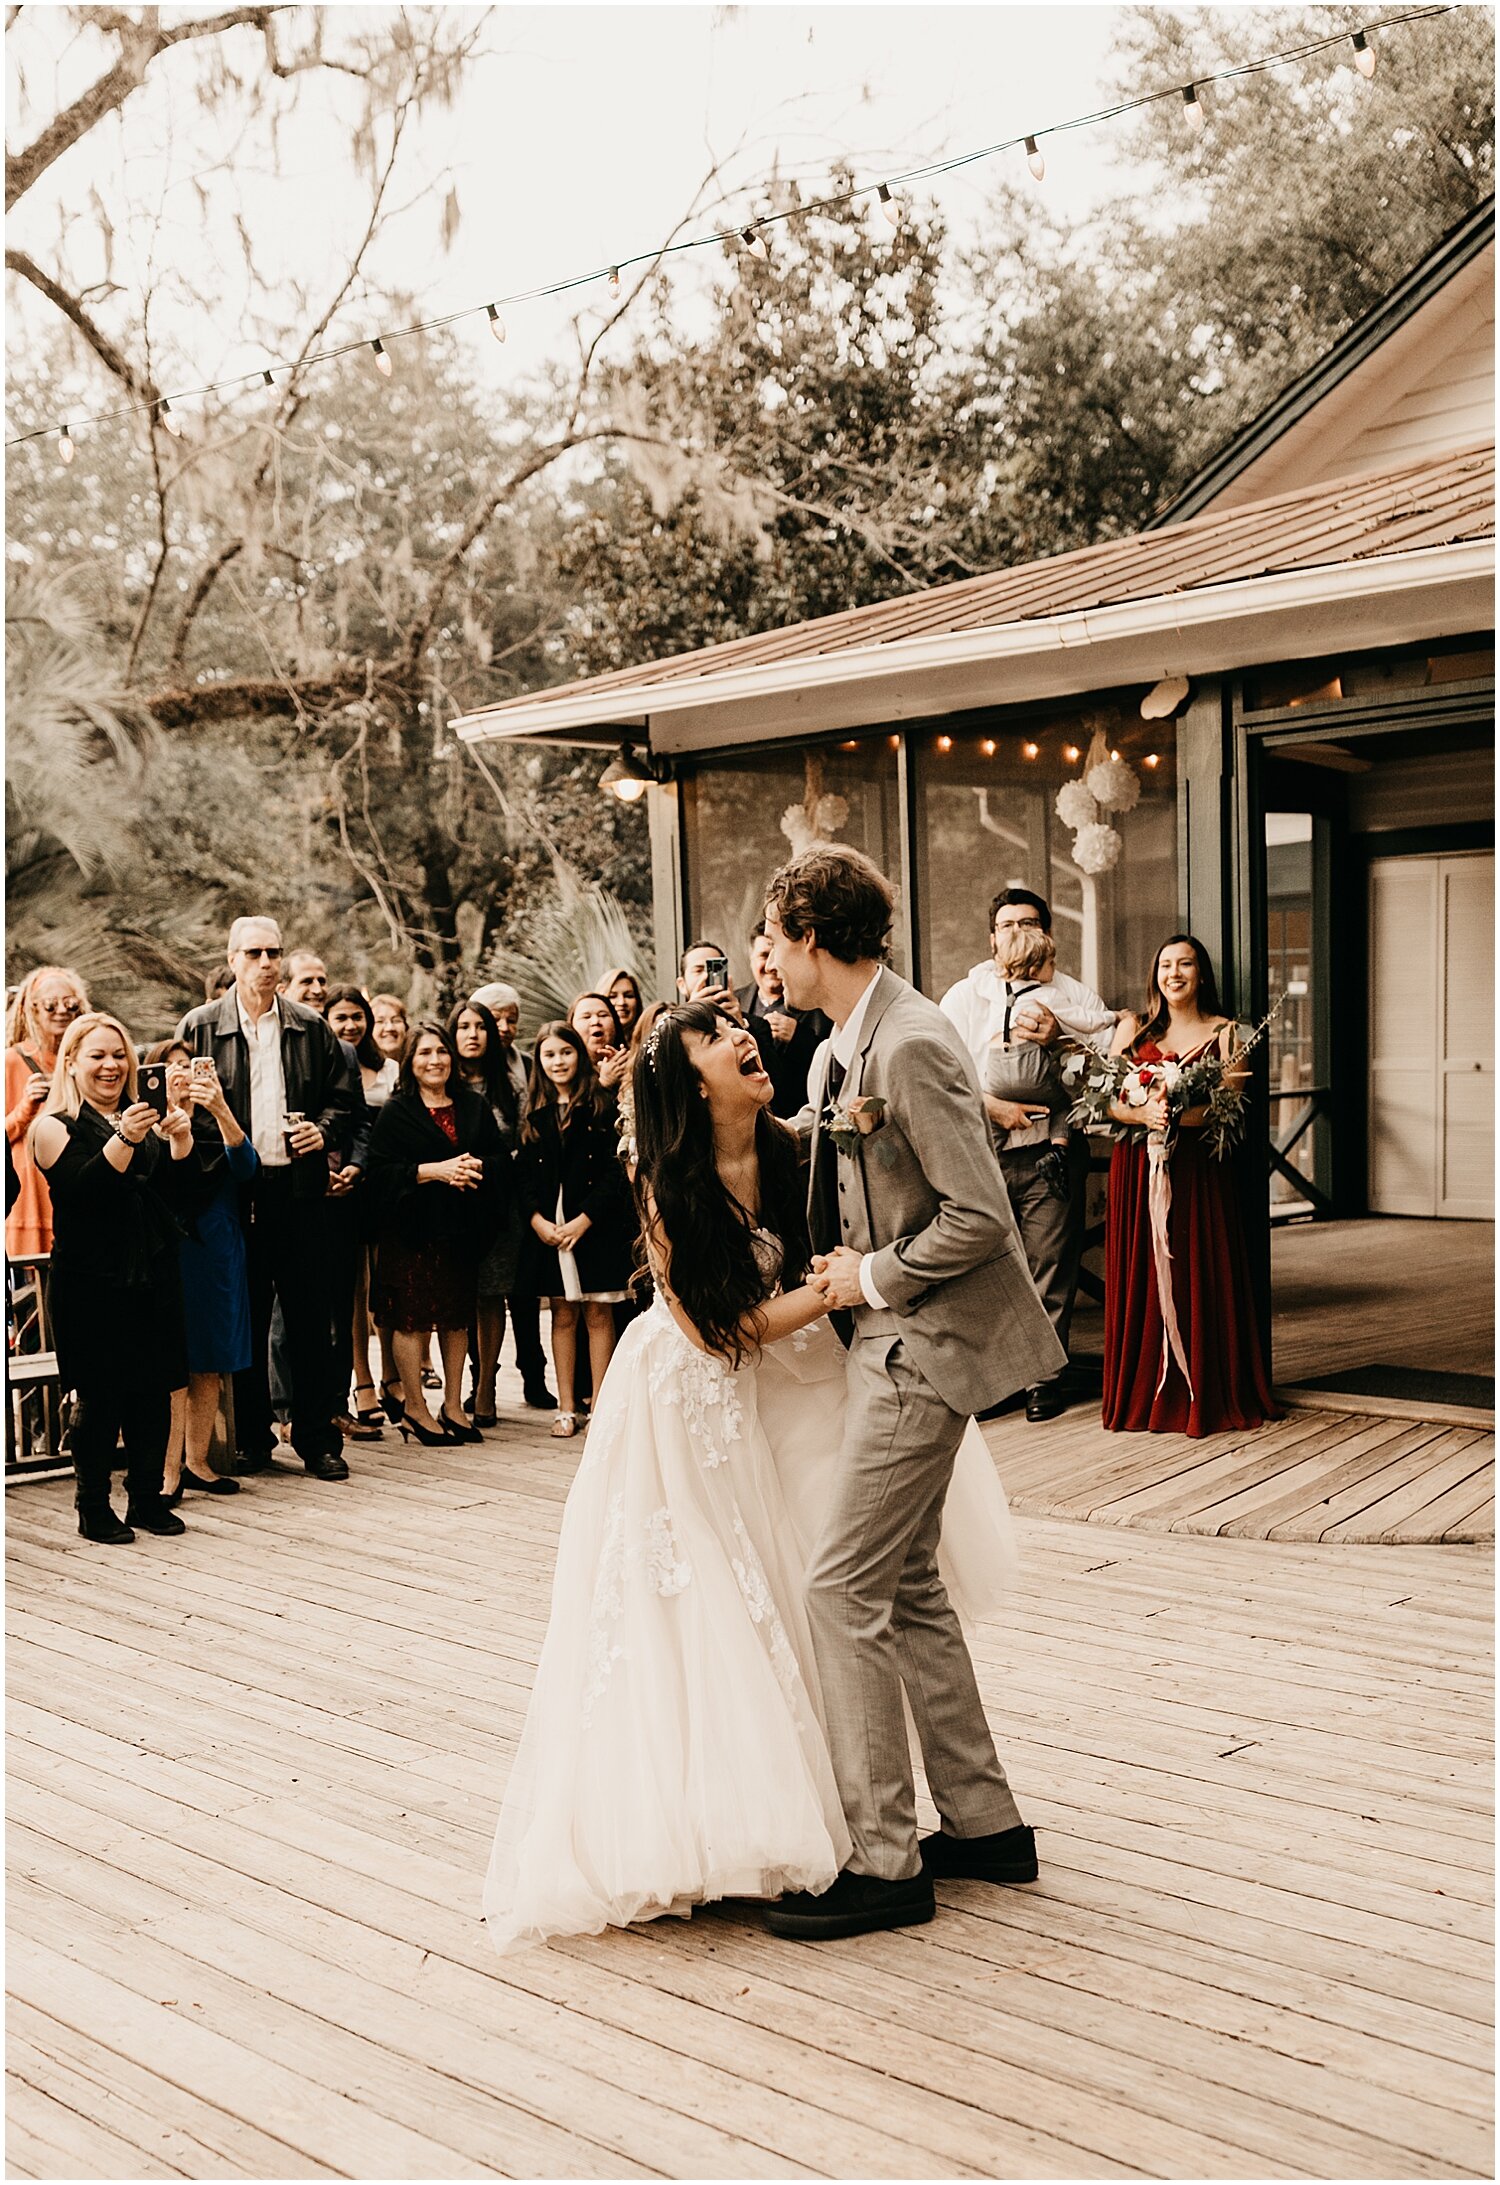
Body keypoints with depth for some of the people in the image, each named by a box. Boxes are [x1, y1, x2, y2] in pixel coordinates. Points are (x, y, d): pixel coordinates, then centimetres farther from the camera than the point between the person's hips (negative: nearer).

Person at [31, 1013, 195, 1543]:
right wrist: (123, 1140, -29)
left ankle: (147, 1499, 17)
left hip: (153, 1278, 5)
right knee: (99, 1399, -1)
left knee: (155, 1393, 6)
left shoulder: (143, 1119, 14)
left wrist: (181, 1141, -9)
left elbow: (175, 1196, 8)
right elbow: (82, 1191, -17)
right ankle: (93, 1508, 11)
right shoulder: (56, 1127, -1)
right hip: (92, 1285, -5)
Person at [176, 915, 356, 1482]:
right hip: (234, 1191, -1)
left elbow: (344, 1099, 12)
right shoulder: (200, 1027, 5)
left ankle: (317, 1440, 12)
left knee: (310, 1318, 3)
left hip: (300, 1189, 1)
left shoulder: (311, 1028, 9)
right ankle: (251, 1439, 17)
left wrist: (324, 1131, -7)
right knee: (245, 1319, 6)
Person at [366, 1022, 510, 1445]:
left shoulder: (475, 1107, 11)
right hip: (412, 1230, -4)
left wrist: (477, 1167, -14)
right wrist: (435, 1170, -18)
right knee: (412, 1316, -2)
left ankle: (453, 1406, 18)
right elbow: (380, 1171, -11)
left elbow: (502, 1160, 7)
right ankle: (414, 1408, 8)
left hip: (461, 1230, 4)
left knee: (457, 1315, 9)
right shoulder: (396, 1112, -1)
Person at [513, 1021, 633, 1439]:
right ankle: (566, 1408, 13)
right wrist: (536, 1219, -9)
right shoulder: (534, 1114, 10)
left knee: (598, 1314, 0)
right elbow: (523, 1174, 6)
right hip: (547, 1228, 3)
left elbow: (616, 1171, -7)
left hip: (595, 1227, -3)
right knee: (562, 1314, 8)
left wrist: (584, 1220, -14)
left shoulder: (602, 1107, -1)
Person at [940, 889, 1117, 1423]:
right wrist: (993, 1107, -8)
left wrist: (1055, 1036, -13)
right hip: (982, 1152, 1)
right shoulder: (964, 997, 12)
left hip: (1051, 1153, 0)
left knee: (1051, 1267, 1)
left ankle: (1045, 1377, 12)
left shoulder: (1075, 998, 11)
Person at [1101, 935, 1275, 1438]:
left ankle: (1206, 1396, 6)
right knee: (1141, 1279, 2)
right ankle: (1143, 1394, 9)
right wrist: (1144, 1113, -18)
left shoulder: (1223, 1032, 7)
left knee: (1200, 1279, -1)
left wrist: (1181, 1115, -22)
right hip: (1138, 1167, 2)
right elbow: (1110, 1099, 2)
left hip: (1199, 1170, -2)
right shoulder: (1133, 1029, 12)